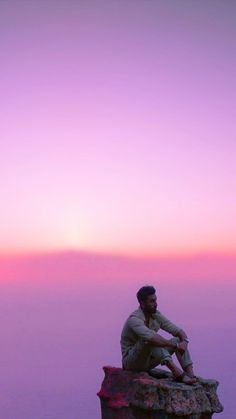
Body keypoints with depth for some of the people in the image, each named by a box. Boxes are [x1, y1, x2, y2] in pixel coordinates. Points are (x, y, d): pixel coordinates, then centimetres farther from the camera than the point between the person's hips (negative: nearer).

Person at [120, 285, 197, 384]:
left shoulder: (156, 315, 0)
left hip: (149, 359, 8)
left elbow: (179, 331, -1)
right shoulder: (134, 319, -24)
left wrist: (184, 341, -23)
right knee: (149, 339, -35)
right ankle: (176, 371, -43)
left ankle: (190, 373, -25)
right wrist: (175, 345, -38)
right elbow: (152, 337, -41)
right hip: (132, 360, -8)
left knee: (178, 340, -6)